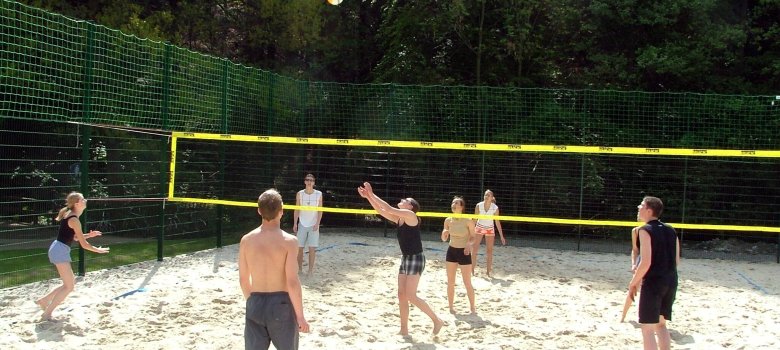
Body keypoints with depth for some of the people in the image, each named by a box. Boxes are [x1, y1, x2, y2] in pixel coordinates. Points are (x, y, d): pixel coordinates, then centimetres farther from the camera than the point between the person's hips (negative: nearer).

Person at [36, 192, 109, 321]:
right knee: (69, 286, -5)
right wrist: (98, 250, 2)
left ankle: (44, 301, 22)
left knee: (70, 283, 17)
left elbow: (75, 237, 25)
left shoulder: (69, 215, 13)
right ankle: (47, 314, -3)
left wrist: (89, 235, 11)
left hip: (58, 250, 10)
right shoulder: (74, 220, -16)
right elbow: (84, 244, -13)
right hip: (60, 251, -10)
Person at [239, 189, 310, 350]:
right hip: (281, 304, -3)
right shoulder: (289, 241, -13)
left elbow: (243, 280, 7)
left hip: (255, 304, 3)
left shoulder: (246, 240, 0)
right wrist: (300, 316, -7)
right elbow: (292, 282, -15)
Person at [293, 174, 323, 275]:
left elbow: (320, 210, -1)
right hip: (302, 224, 1)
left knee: (312, 248, -4)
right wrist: (295, 224, -3)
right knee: (299, 247, 1)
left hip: (313, 225, -1)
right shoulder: (300, 194, 0)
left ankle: (310, 270, 1)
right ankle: (299, 268, 13)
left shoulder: (319, 194, -2)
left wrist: (317, 224, -10)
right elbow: (296, 210, 3)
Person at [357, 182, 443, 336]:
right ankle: (404, 330, 13)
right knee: (401, 295, 6)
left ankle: (437, 320, 1)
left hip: (416, 259, -9)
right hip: (406, 259, 9)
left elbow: (389, 209, -21)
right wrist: (368, 197, -2)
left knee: (411, 296, -11)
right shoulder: (399, 218, 9)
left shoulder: (410, 215, -14)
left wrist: (372, 194, -17)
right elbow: (381, 210, 9)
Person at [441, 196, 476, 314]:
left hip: (464, 252, -4)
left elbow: (473, 237, -6)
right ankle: (451, 307, 18)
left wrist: (469, 244, -26)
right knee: (450, 282, 7)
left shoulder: (468, 221, -13)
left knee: (467, 283, 1)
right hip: (451, 251, 4)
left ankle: (473, 307, 15)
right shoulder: (448, 220, -2)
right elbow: (444, 239, 6)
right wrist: (444, 234, -16)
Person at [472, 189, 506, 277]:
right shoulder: (479, 206, -15)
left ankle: (489, 271, 7)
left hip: (490, 229, 0)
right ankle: (472, 269, 7)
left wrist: (501, 236, -7)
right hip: (479, 228, 0)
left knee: (489, 251, -1)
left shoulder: (495, 208, -15)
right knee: (475, 249, -4)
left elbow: (497, 222, -8)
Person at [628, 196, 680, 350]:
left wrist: (633, 282, -8)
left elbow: (646, 262, -19)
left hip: (653, 282, -7)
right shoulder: (671, 231, 10)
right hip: (671, 282, 7)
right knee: (661, 324, 19)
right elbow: (676, 261, 12)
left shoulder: (645, 230, -12)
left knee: (648, 328, -2)